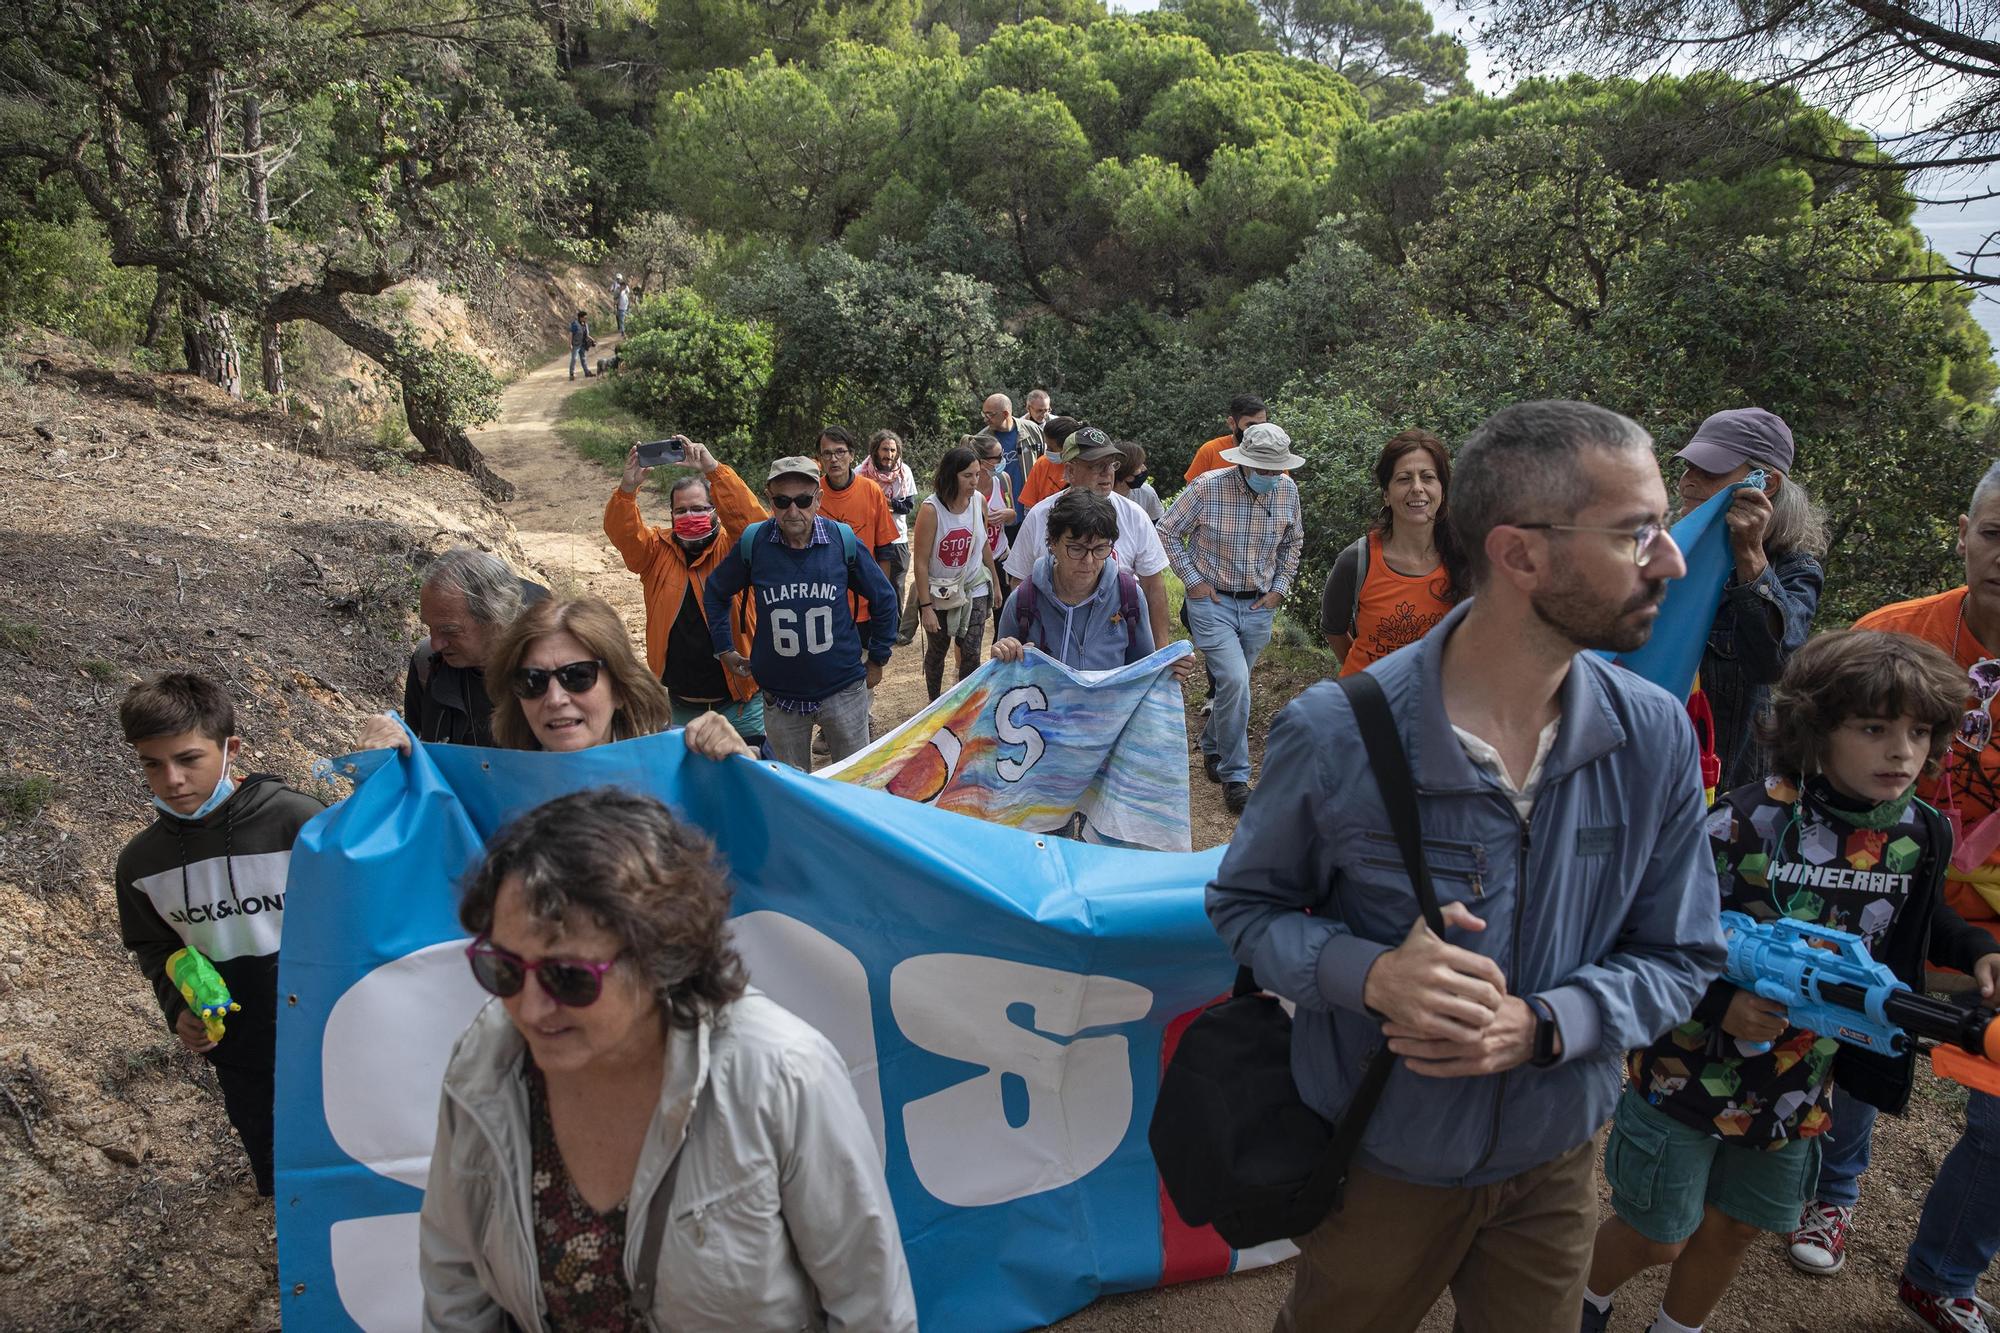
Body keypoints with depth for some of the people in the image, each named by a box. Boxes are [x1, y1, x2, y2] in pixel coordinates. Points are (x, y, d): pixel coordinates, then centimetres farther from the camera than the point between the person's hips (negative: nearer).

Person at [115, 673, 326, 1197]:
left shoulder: (298, 820, -21)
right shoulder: (141, 863, -6)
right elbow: (154, 948, 11)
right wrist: (178, 1007, -6)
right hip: (240, 1053, 4)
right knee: (278, 1182, 21)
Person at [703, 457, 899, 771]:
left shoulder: (843, 540, -10)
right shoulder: (753, 542, -10)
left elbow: (883, 598, 3)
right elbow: (715, 594, 8)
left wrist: (878, 660, 8)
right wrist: (724, 649, 7)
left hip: (843, 689, -1)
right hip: (780, 695, 1)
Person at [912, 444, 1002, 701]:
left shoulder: (978, 501, -8)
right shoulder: (931, 510, -21)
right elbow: (921, 562, -19)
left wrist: (995, 582, 13)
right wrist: (926, 607, -20)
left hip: (974, 590, 3)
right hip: (939, 593, -3)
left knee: (971, 653, 0)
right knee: (936, 652, 14)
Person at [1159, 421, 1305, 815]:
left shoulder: (1287, 490, -3)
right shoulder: (1207, 488, -16)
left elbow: (1293, 542, 15)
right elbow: (1167, 530, -5)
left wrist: (1280, 587, 6)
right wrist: (1191, 579, -8)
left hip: (1259, 606, 5)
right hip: (1212, 601, -4)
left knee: (1234, 685, 15)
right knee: (1234, 683, -17)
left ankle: (1211, 747, 41)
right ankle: (1234, 776, -4)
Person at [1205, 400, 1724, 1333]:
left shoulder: (1655, 737, -13)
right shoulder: (1334, 734, -24)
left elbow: (1678, 956, -3)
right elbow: (1244, 906, -10)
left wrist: (1542, 1027, -23)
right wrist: (1368, 974, -30)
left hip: (1554, 1162, 3)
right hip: (1375, 1160, -2)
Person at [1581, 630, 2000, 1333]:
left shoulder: (1921, 834, -5)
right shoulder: (1747, 820, -25)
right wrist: (1720, 1003, -34)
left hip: (1800, 1088, 5)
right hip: (1691, 1070, -5)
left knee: (1735, 1227, 22)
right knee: (1658, 1235, 10)